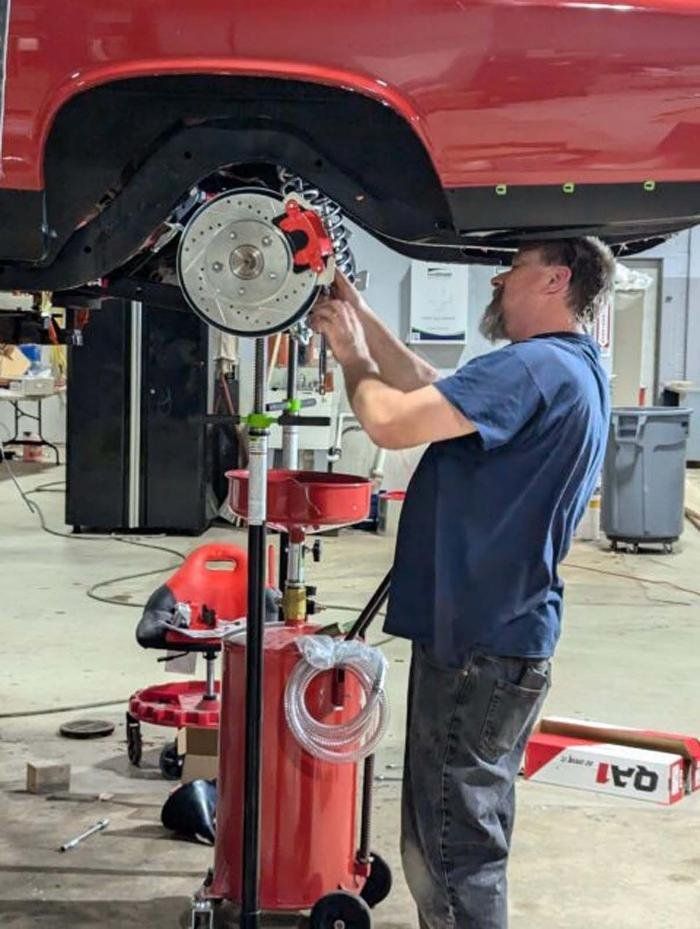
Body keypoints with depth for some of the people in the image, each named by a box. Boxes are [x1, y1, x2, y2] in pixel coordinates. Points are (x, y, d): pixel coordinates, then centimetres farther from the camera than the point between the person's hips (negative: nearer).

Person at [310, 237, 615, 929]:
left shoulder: (534, 368, -19)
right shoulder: (573, 373, 14)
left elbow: (391, 421, -25)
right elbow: (432, 392, 20)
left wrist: (353, 356, -4)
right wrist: (360, 316, 17)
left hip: (478, 646, -10)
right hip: (505, 637, 10)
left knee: (453, 853, -2)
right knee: (470, 840, 22)